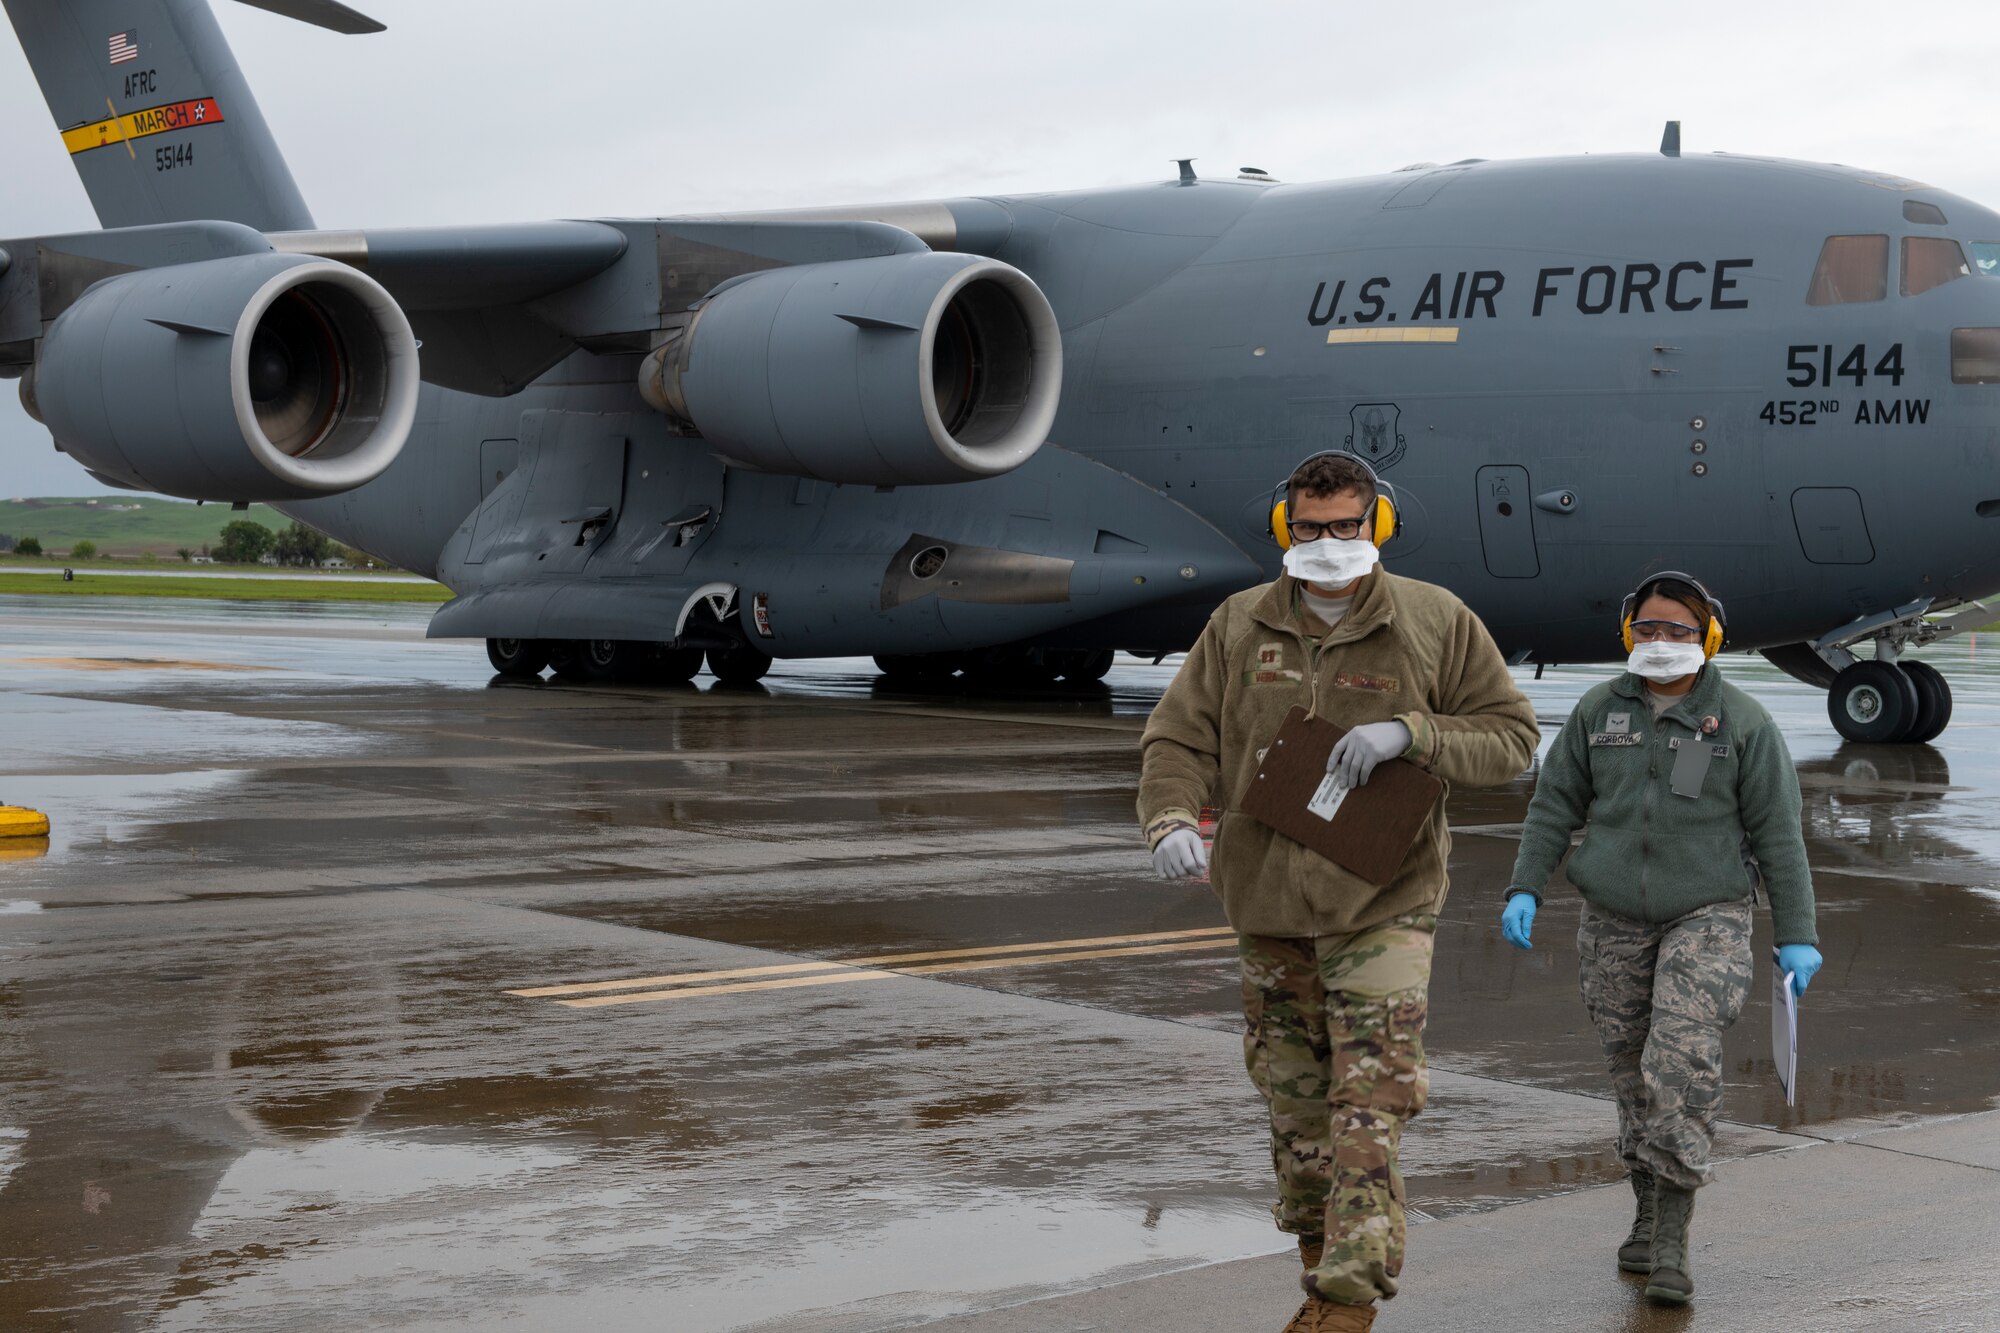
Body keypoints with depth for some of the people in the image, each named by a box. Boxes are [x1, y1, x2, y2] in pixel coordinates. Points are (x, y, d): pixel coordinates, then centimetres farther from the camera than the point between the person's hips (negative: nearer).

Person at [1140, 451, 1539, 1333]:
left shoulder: (1437, 624, -3)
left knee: (1368, 1102, -11)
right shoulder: (1238, 627, 3)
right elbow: (1178, 740, 2)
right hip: (1267, 905, 4)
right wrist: (1173, 821, -19)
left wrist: (1410, 733, -19)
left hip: (1382, 905, -3)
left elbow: (1511, 738, -2)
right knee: (1294, 1102, 13)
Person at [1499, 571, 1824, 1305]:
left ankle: (1672, 1243, -14)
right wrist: (1525, 890, -5)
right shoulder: (1599, 710, 1)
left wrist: (1796, 936, -6)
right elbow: (1554, 803, 6)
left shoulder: (1742, 722, -7)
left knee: (1684, 1064, -18)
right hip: (1615, 921, 3)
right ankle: (1649, 1212, 27)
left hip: (1707, 917, -3)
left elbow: (1777, 833, -5)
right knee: (1633, 1072, 10)